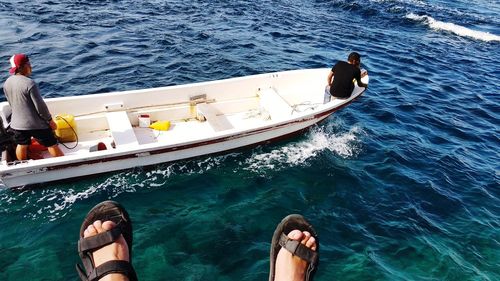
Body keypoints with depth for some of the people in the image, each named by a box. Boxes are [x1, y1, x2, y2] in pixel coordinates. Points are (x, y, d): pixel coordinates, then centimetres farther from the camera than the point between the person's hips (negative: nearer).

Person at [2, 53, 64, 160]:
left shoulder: (6, 83, 0)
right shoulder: (29, 83, -22)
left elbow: (11, 103, 12)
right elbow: (40, 105, -19)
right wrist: (50, 120, -8)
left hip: (17, 124, 7)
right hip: (37, 124, -6)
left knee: (21, 145, 22)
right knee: (52, 145, 6)